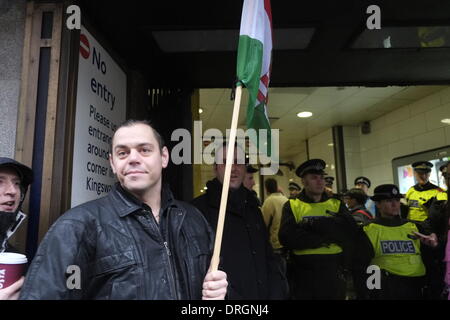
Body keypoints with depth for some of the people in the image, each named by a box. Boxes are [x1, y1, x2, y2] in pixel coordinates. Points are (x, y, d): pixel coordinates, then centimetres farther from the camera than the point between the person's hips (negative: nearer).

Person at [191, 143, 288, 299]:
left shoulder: (253, 209, 10)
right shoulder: (199, 209, -14)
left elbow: (268, 259, 11)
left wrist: (277, 293, -1)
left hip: (264, 294, 6)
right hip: (225, 296, -6)